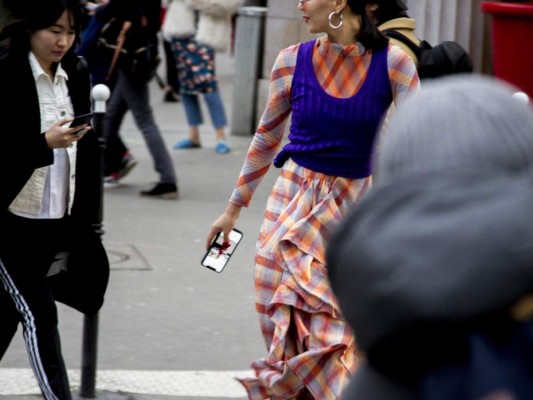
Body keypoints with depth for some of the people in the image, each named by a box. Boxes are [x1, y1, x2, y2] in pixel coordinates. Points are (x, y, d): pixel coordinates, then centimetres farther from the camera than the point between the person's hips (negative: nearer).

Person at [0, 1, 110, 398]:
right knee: (40, 316, -7)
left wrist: (85, 221, 11)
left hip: (57, 221, 6)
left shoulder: (76, 74, 5)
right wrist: (46, 144, -27)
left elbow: (88, 148, 12)